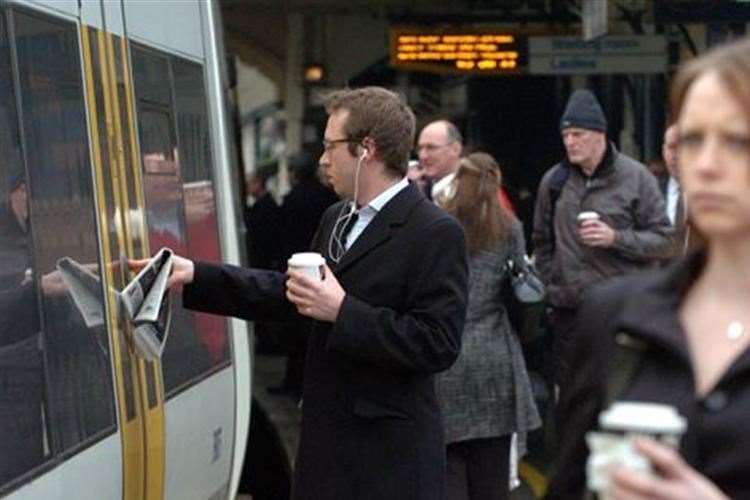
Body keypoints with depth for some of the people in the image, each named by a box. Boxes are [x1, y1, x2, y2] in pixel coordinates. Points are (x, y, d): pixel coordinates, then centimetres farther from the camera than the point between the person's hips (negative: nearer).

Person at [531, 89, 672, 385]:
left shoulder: (635, 177, -2)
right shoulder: (554, 180, 8)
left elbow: (662, 239, -3)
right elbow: (542, 242, 17)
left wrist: (616, 238, -17)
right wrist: (549, 287, 10)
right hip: (569, 308, 3)